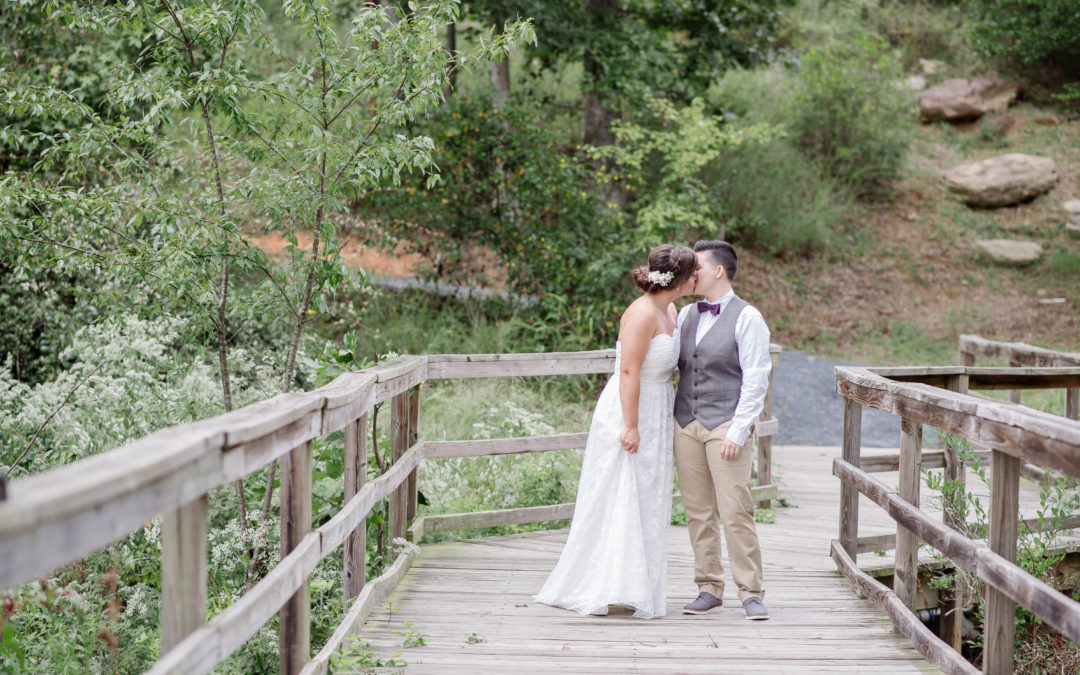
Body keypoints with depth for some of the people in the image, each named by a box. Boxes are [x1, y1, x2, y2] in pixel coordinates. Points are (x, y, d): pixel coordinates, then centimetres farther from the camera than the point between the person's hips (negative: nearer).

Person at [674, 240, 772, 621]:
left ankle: (751, 592, -1)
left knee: (736, 512, -8)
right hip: (686, 423, 6)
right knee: (698, 513, 6)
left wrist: (737, 433, -13)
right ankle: (709, 589, 13)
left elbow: (756, 380, -8)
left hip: (726, 425, -6)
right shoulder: (686, 315, 13)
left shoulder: (747, 318, -5)